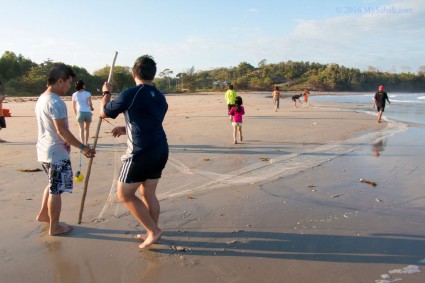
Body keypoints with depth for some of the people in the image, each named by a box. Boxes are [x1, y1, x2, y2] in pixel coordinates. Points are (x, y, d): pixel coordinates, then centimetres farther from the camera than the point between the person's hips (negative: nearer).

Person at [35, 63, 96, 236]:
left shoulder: (41, 99, 11)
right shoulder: (56, 102, -20)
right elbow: (62, 131, -23)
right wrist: (82, 147, -19)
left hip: (44, 150, 10)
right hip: (56, 153, -10)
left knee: (53, 184, 26)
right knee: (56, 189, 2)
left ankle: (43, 214, 37)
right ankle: (54, 227, 13)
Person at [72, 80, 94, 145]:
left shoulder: (74, 95, 7)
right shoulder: (87, 93, 1)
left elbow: (73, 106, 11)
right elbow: (90, 103, -8)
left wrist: (76, 113, 26)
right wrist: (91, 108, 13)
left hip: (80, 112, 0)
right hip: (88, 112, 0)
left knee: (81, 129, -4)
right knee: (87, 128, 15)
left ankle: (82, 143, -19)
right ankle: (86, 143, 24)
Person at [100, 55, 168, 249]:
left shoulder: (130, 94, -11)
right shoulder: (160, 97, 12)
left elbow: (104, 112, 2)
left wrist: (106, 92, 19)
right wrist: (126, 129, 29)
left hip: (141, 152, -8)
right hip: (161, 150, 8)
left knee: (124, 195, 6)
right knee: (148, 193, 17)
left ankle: (153, 231, 9)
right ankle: (152, 233, 27)